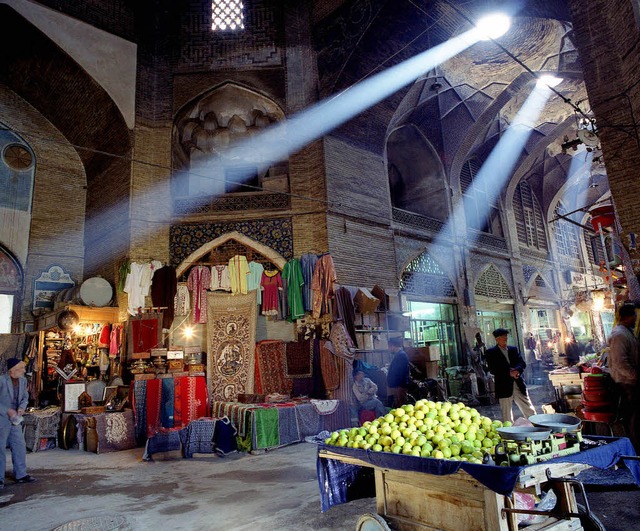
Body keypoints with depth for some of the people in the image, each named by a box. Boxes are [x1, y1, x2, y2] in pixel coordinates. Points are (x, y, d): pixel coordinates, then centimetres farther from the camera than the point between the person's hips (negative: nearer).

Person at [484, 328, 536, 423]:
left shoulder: (514, 349, 15)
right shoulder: (491, 352, 0)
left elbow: (522, 363, 5)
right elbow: (493, 370, -9)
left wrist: (517, 370, -17)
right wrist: (509, 372, -18)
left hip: (519, 384, 4)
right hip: (504, 387, -4)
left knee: (530, 411, 9)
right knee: (507, 415, 3)